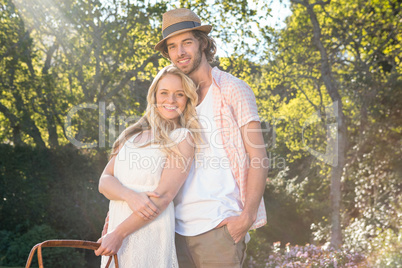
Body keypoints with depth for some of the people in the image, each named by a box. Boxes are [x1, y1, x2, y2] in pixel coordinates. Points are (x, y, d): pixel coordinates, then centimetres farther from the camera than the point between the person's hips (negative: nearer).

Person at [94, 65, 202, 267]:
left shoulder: (182, 138, -4)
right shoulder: (132, 134, 13)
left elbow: (164, 196, -12)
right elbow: (104, 180, 4)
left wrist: (119, 234, -15)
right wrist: (131, 196, -17)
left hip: (148, 230, -5)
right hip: (116, 228, 5)